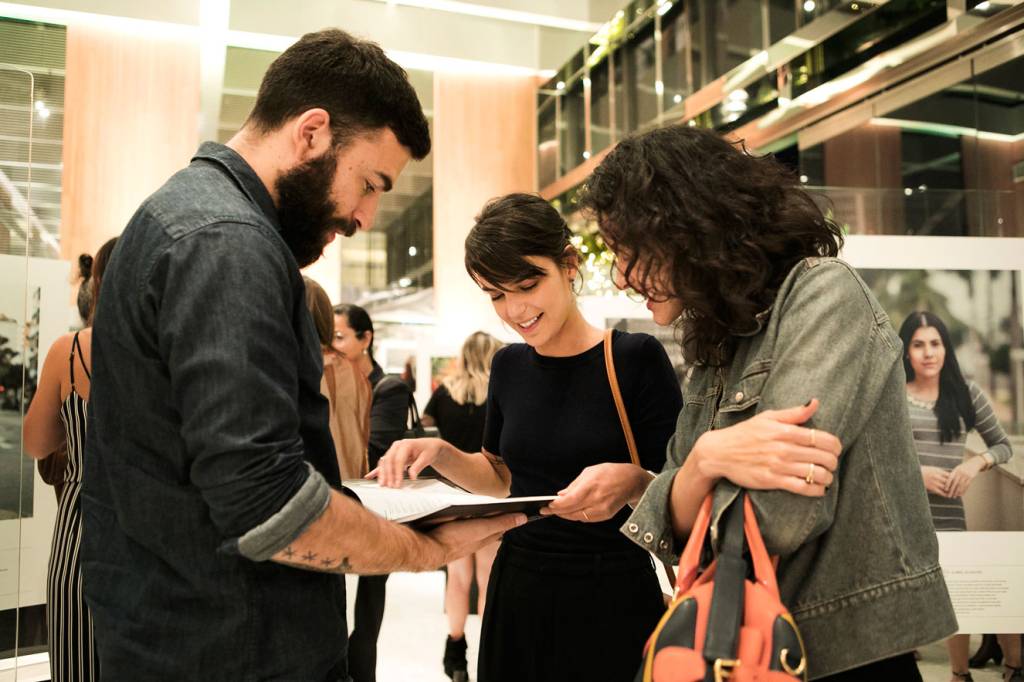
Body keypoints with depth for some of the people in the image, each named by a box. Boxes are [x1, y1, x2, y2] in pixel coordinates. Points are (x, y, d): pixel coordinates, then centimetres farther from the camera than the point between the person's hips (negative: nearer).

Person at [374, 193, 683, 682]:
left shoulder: (636, 359, -12)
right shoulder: (509, 366, 3)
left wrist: (632, 483, -30)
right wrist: (441, 454, -1)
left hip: (611, 597, -4)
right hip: (517, 590, 5)